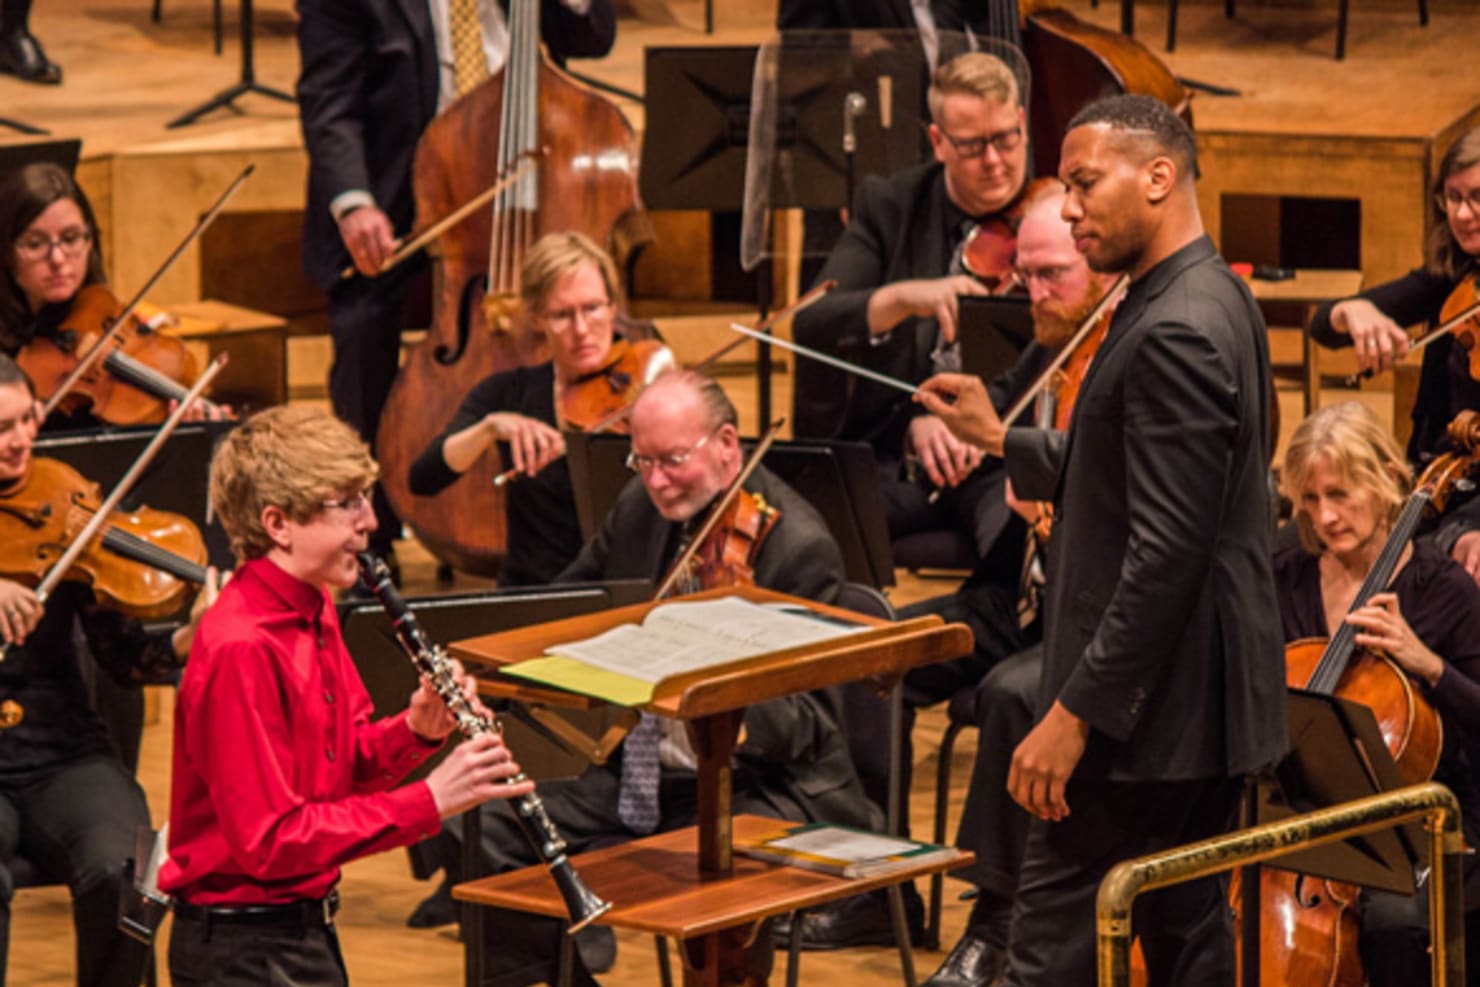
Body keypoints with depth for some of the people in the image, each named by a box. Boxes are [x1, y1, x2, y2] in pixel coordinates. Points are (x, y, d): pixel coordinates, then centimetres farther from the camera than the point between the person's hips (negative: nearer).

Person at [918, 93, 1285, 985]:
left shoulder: (1175, 333, -21)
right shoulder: (1213, 301, 11)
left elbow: (1166, 551, -25)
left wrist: (1075, 710, -23)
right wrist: (1001, 440, 16)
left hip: (1150, 705, -11)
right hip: (1208, 700, 11)